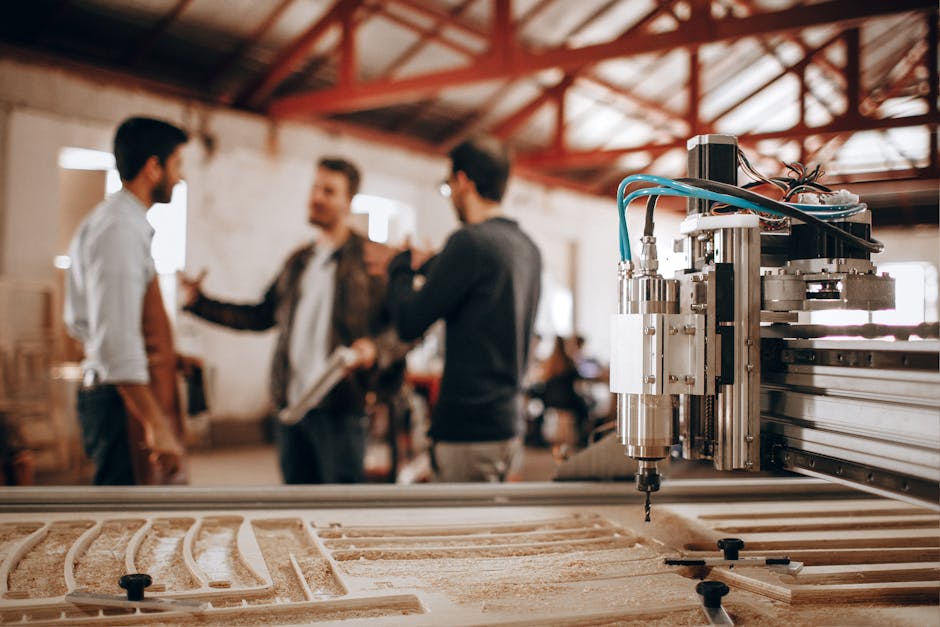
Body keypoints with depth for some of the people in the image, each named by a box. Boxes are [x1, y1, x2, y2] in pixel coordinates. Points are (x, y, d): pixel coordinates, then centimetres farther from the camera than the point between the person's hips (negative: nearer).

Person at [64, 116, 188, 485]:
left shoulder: (103, 221, 17)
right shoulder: (121, 229, -16)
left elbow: (80, 324, 22)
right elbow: (116, 341, -24)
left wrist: (167, 357, 20)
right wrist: (157, 426, -25)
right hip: (124, 400, -10)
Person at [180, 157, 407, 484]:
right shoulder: (299, 260, 18)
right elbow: (262, 315, 23)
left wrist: (376, 349, -26)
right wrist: (199, 302, 16)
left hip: (340, 410, -6)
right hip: (291, 406, 7)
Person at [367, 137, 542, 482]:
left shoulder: (470, 240, -15)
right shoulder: (528, 248, 10)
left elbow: (410, 323, -12)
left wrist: (401, 267, 6)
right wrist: (420, 263, 32)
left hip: (468, 430, -9)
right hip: (511, 425, 9)